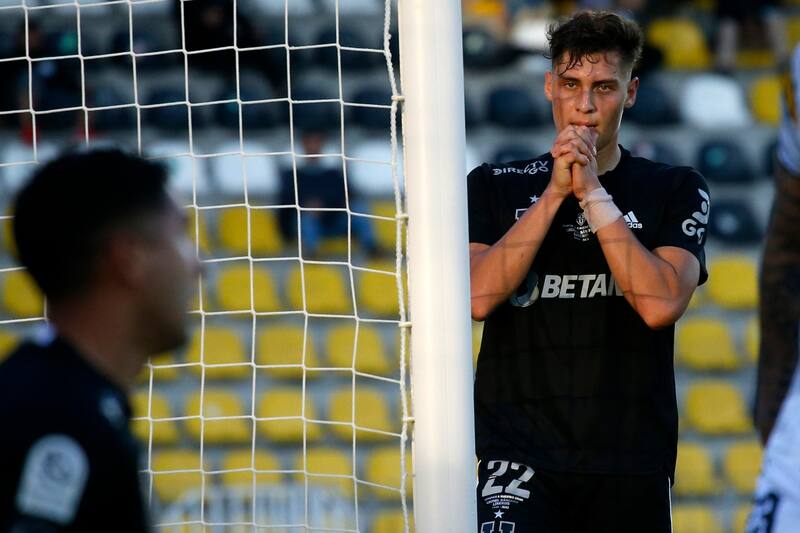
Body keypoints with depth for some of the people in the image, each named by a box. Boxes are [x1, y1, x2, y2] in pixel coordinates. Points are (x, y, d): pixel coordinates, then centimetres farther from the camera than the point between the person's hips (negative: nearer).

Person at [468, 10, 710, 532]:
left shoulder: (676, 190, 6)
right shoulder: (494, 186, 9)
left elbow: (660, 304, -10)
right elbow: (478, 297, -7)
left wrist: (591, 192, -10)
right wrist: (556, 192, -9)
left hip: (631, 464, 1)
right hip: (519, 451, -1)